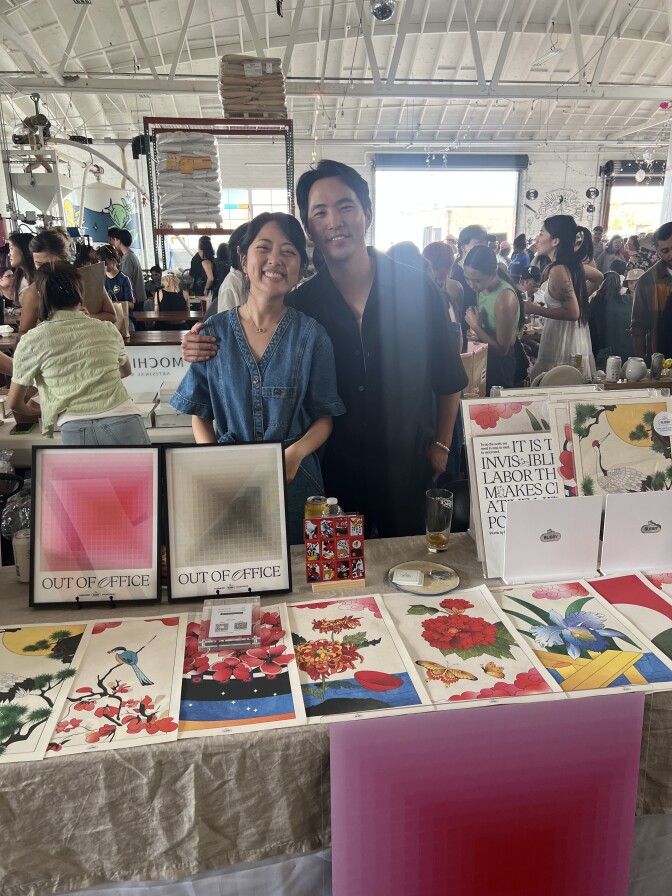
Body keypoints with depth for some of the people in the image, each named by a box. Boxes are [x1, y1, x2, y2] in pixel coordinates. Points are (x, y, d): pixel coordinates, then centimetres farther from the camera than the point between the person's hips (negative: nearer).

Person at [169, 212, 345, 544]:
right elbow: (200, 416, 4)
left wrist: (296, 453, -19)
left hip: (294, 481, 0)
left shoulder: (311, 336, -4)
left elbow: (325, 417, -1)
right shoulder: (214, 332, -2)